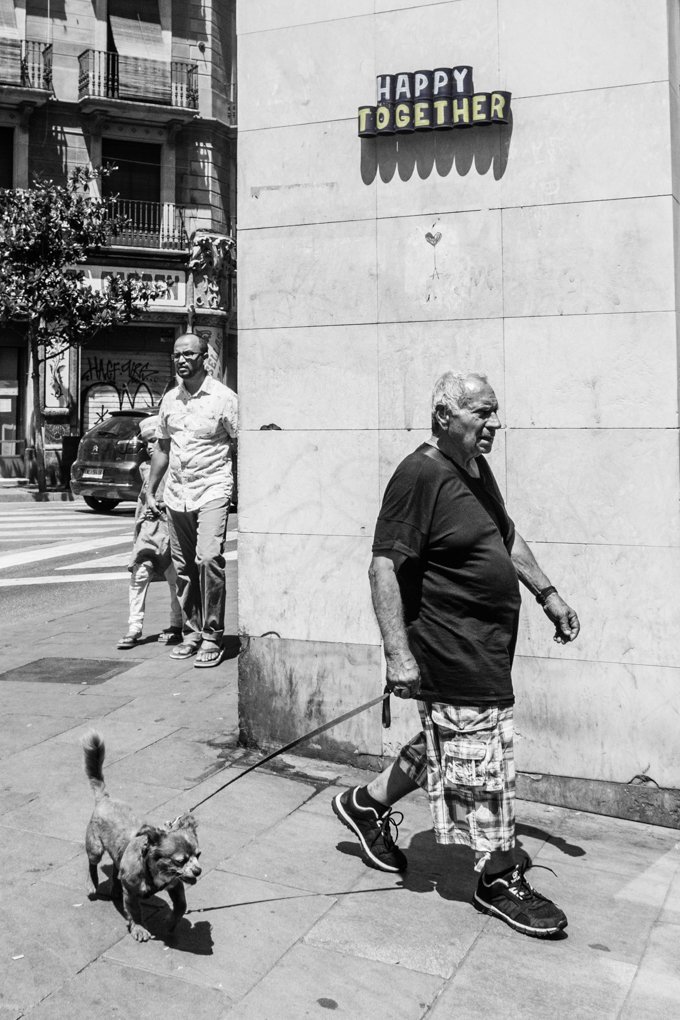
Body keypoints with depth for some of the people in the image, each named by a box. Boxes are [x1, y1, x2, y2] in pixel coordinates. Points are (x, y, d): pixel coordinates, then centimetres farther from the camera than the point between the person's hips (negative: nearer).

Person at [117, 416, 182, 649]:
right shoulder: (146, 468, 15)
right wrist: (138, 524, 14)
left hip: (171, 525, -5)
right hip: (149, 525, 5)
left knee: (175, 578, 3)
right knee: (139, 574, -3)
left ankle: (177, 626, 17)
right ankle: (134, 627, 1)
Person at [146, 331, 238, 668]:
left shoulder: (223, 398, -4)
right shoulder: (169, 400, 12)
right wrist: (151, 490, 18)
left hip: (212, 490, -5)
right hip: (176, 494, 6)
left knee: (208, 558, -19)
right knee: (183, 567, 7)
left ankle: (212, 637, -10)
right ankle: (191, 632, 19)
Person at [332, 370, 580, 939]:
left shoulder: (476, 468, 10)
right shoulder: (421, 476, -19)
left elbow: (507, 537, 24)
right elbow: (384, 565, -23)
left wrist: (548, 594, 19)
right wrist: (398, 653, -27)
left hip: (488, 647, 10)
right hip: (452, 653, -10)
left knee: (443, 746, 22)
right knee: (482, 766, 2)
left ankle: (367, 805, 40)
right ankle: (499, 881, 20)